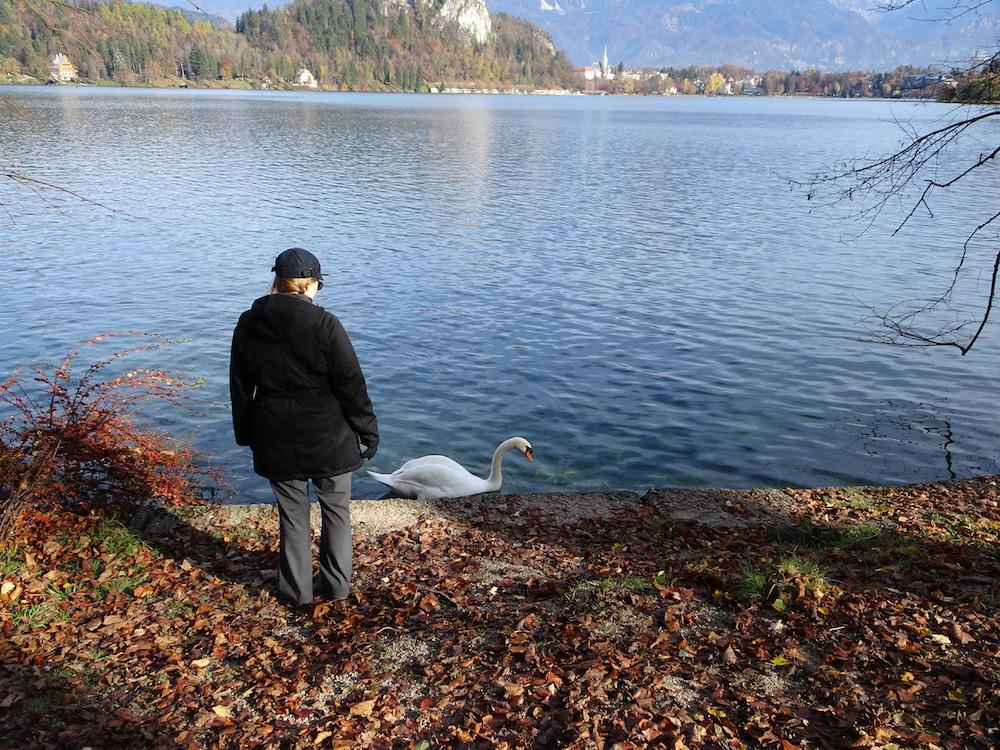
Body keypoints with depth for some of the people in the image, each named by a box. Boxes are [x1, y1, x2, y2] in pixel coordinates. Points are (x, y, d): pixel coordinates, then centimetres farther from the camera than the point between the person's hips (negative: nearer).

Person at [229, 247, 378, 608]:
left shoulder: (248, 325, -1)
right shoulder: (324, 325, -16)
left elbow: (240, 386, 8)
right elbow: (351, 384, -13)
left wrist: (246, 434, 20)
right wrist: (368, 430, -1)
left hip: (276, 439, 3)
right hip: (327, 437, -3)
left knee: (292, 513, 16)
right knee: (335, 508, 16)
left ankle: (297, 589, 26)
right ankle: (336, 583, 26)